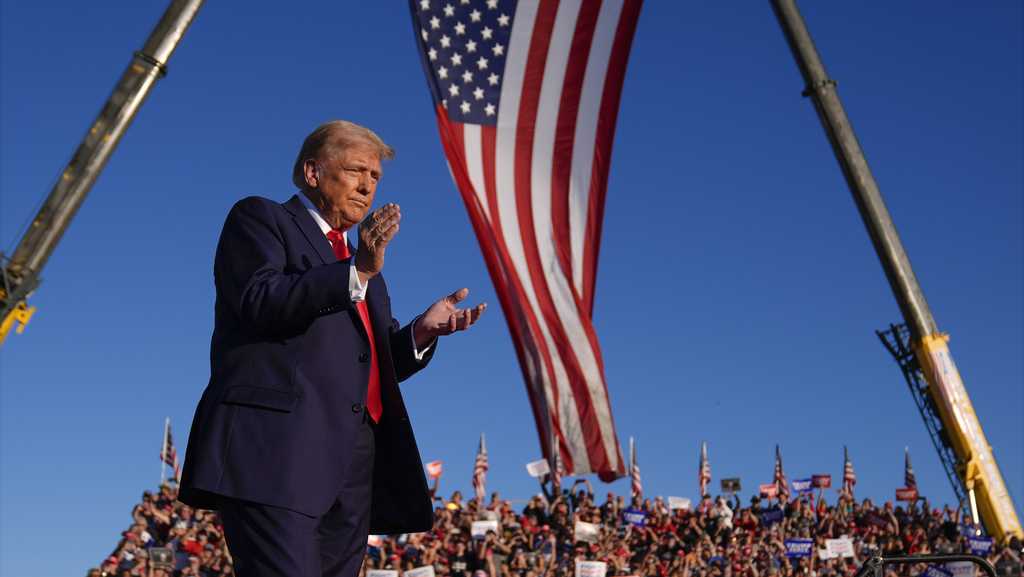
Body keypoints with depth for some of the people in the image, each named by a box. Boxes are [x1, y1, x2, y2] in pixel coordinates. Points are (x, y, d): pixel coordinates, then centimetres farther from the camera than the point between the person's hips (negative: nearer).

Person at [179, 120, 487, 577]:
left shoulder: (362, 262, 29)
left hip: (354, 465, 7)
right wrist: (356, 272, -14)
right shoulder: (259, 218, 9)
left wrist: (421, 332, 7)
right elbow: (261, 301, -9)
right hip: (278, 447, -7)